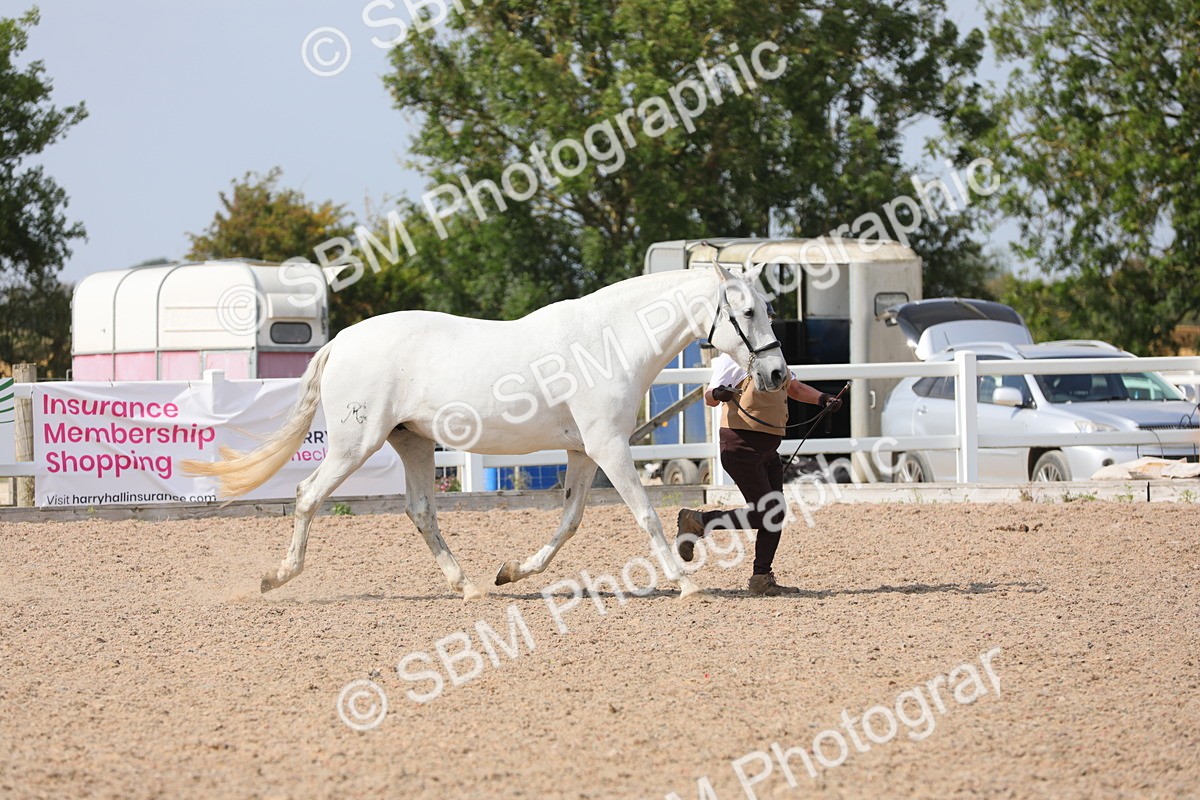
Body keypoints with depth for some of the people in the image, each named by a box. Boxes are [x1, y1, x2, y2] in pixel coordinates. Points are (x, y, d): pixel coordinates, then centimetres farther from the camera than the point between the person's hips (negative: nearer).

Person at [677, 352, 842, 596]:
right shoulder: (733, 359, -9)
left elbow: (796, 388, 25)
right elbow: (709, 398, -16)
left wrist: (823, 399, 8)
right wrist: (718, 393, -40)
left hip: (768, 449, 9)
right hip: (742, 446, -9)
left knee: (775, 512, 5)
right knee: (762, 514, -12)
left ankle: (762, 580, 11)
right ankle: (696, 521, 2)